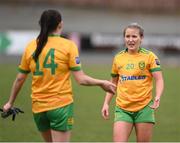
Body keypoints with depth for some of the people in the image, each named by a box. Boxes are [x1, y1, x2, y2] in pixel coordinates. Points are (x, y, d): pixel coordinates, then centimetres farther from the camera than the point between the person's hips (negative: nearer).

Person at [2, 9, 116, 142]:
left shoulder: (30, 47, 4)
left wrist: (10, 102, 22)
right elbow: (81, 79, -9)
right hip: (61, 106, -4)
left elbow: (20, 79, 9)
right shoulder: (68, 45, -6)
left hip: (38, 108, 4)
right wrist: (102, 83, 6)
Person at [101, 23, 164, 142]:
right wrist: (106, 103, 12)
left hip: (144, 108, -2)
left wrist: (158, 97, -27)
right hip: (122, 108, 2)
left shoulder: (149, 56, -3)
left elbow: (159, 80, -9)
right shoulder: (118, 58, 8)